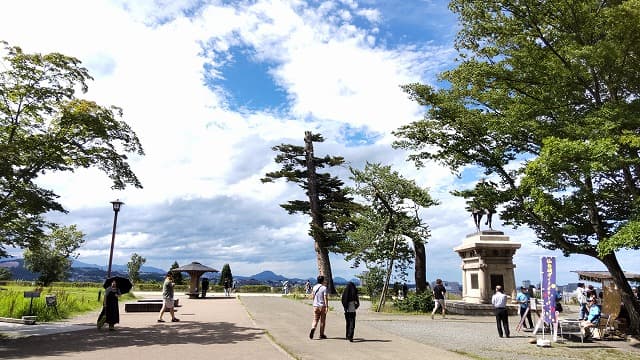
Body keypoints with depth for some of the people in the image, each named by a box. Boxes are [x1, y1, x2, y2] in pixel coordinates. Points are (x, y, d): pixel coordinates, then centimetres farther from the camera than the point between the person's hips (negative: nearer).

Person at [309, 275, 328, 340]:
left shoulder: (314, 287, 5)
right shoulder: (324, 288, -11)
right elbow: (325, 298, -16)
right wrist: (327, 307, -15)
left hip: (315, 306, 4)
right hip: (322, 306, -4)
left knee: (315, 320, 8)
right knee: (322, 321, 8)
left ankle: (313, 329, -19)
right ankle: (321, 334, 14)